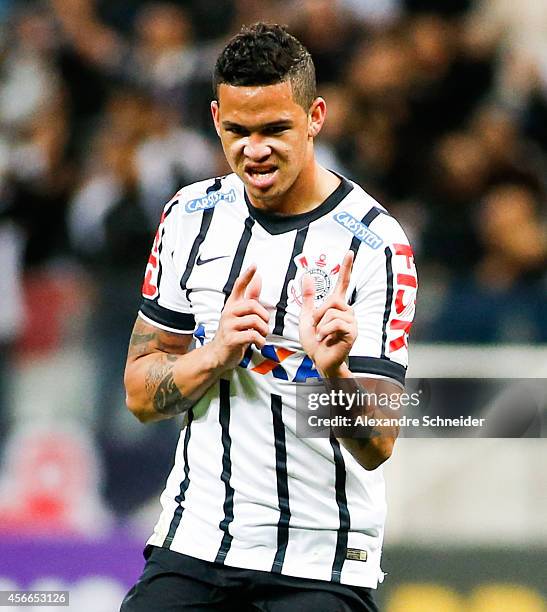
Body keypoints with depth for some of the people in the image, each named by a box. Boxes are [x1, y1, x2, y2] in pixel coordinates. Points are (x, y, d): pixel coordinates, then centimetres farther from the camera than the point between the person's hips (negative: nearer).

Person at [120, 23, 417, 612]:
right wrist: (217, 354, -14)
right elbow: (140, 394, 4)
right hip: (192, 540, 3)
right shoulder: (192, 216, 3)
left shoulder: (374, 244, -12)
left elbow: (377, 446, -14)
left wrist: (333, 372, -33)